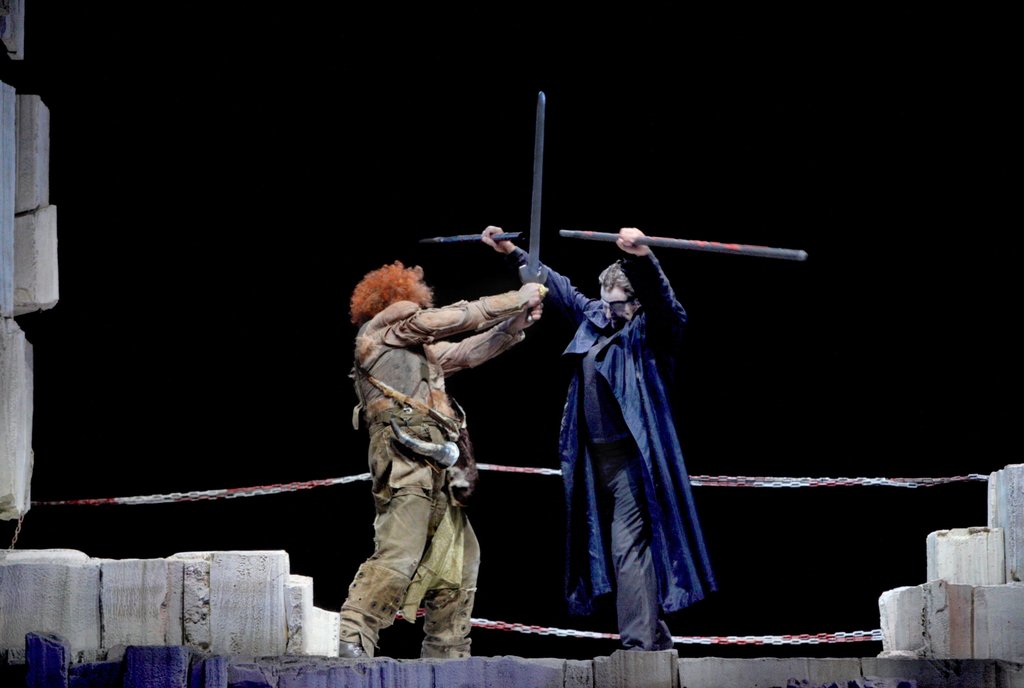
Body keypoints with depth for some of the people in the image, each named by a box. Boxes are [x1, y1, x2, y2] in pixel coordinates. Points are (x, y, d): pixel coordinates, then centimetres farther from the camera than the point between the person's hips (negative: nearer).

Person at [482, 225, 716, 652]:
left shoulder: (652, 330, -5)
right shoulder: (594, 319, 15)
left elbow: (659, 297, -25)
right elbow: (556, 287, 25)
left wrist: (641, 258, -45)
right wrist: (511, 253, 29)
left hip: (632, 457, -8)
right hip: (596, 457, 8)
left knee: (628, 547, -15)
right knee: (611, 548, 10)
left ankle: (638, 644, -18)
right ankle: (656, 640, 17)